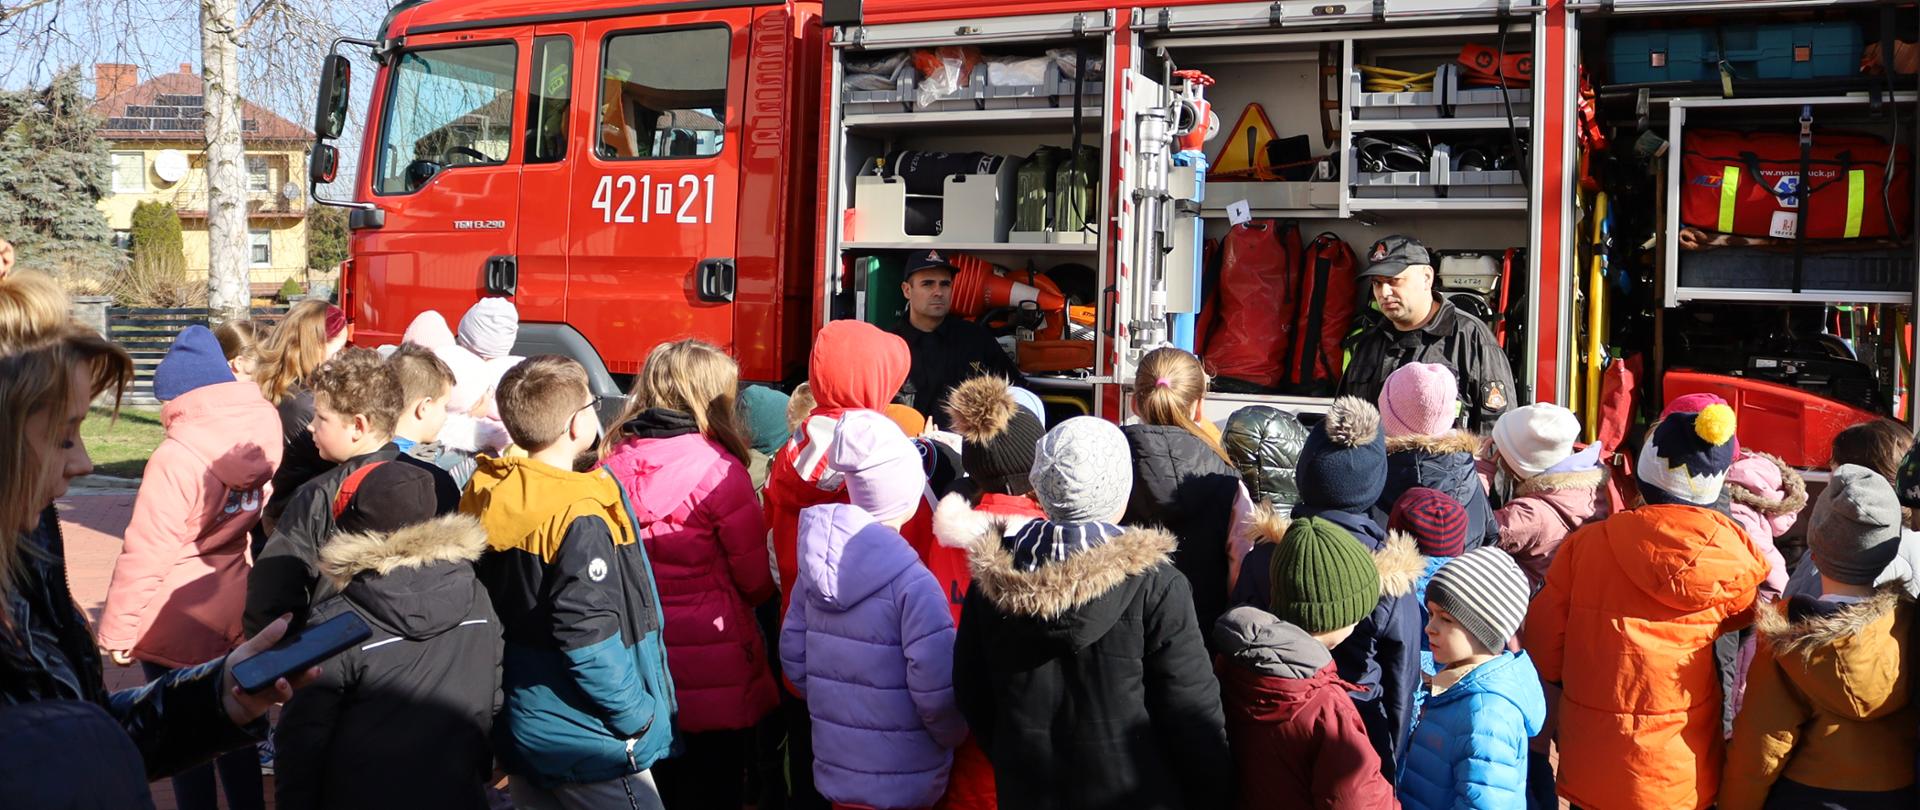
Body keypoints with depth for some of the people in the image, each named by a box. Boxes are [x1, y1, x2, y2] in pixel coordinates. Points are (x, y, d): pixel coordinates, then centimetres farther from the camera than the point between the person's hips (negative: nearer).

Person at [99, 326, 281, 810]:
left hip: (175, 625, -6)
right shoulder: (261, 436, -5)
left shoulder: (178, 459, -22)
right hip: (232, 616, 6)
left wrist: (116, 632, -6)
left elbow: (146, 557, -18)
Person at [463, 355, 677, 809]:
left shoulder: (485, 497, 0)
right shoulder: (579, 519, -23)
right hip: (587, 751, -8)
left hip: (519, 734, 8)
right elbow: (589, 641, -26)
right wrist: (640, 718, -13)